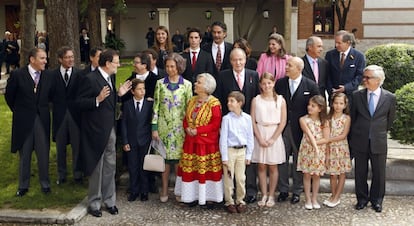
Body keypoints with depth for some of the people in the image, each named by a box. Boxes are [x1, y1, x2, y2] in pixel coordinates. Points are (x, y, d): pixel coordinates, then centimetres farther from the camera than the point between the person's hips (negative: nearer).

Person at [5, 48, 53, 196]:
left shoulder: (47, 77, -2)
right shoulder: (17, 75, -8)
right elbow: (9, 96, 3)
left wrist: (42, 110, 7)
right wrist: (19, 111, 6)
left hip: (42, 120, 2)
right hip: (23, 121, -1)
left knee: (44, 154, 6)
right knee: (24, 155, 10)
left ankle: (45, 184, 20)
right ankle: (23, 186, 22)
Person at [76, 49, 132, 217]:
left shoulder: (110, 77, 9)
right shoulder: (90, 79, -16)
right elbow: (80, 102, -17)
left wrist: (119, 94, 4)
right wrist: (98, 99, -29)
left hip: (110, 129, 7)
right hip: (96, 130, -7)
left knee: (110, 167, 13)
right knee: (97, 168, 5)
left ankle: (109, 200, 26)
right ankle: (94, 203, 20)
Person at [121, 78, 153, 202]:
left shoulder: (150, 104, -2)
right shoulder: (127, 105, 1)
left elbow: (152, 122, 0)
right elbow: (124, 124, 1)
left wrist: (152, 138, -6)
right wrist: (125, 142, -4)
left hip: (145, 141, -1)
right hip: (131, 141, 1)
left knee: (144, 166, 6)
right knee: (133, 167, 7)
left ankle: (144, 191, 18)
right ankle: (134, 191, 19)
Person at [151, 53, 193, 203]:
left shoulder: (186, 85, 1)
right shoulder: (160, 83, 3)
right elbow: (156, 106, 3)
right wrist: (154, 128, -2)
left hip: (179, 127, -1)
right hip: (163, 126, 1)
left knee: (179, 158, 1)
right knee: (165, 158, 5)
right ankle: (164, 190, 16)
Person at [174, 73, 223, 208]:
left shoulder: (214, 103, -11)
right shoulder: (192, 101, 10)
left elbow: (216, 124, -16)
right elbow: (186, 119, 14)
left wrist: (198, 130, -19)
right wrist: (187, 129, -7)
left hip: (207, 143, -6)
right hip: (191, 142, 6)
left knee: (207, 170, 0)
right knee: (190, 169, 9)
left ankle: (208, 197, 11)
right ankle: (193, 196, 19)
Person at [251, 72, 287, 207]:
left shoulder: (280, 100, 0)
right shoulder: (256, 100, 3)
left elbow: (283, 122, -2)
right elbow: (253, 121, 0)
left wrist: (273, 139, -9)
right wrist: (260, 138, -9)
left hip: (274, 135, -1)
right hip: (260, 135, 1)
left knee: (272, 167, 4)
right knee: (261, 166, 4)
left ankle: (271, 195, 13)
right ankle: (264, 195, 13)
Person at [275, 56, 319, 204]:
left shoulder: (311, 86, -5)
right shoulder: (280, 83, 3)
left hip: (300, 129, -2)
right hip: (282, 127, 2)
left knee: (298, 160, 8)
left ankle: (297, 191, 21)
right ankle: (283, 190, 21)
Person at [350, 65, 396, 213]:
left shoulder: (390, 98, -5)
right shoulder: (357, 96, -2)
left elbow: (390, 119, 9)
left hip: (378, 143, -1)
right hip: (360, 142, 1)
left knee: (379, 173, 9)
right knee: (360, 173, 10)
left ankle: (376, 200, 27)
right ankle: (362, 199, 26)